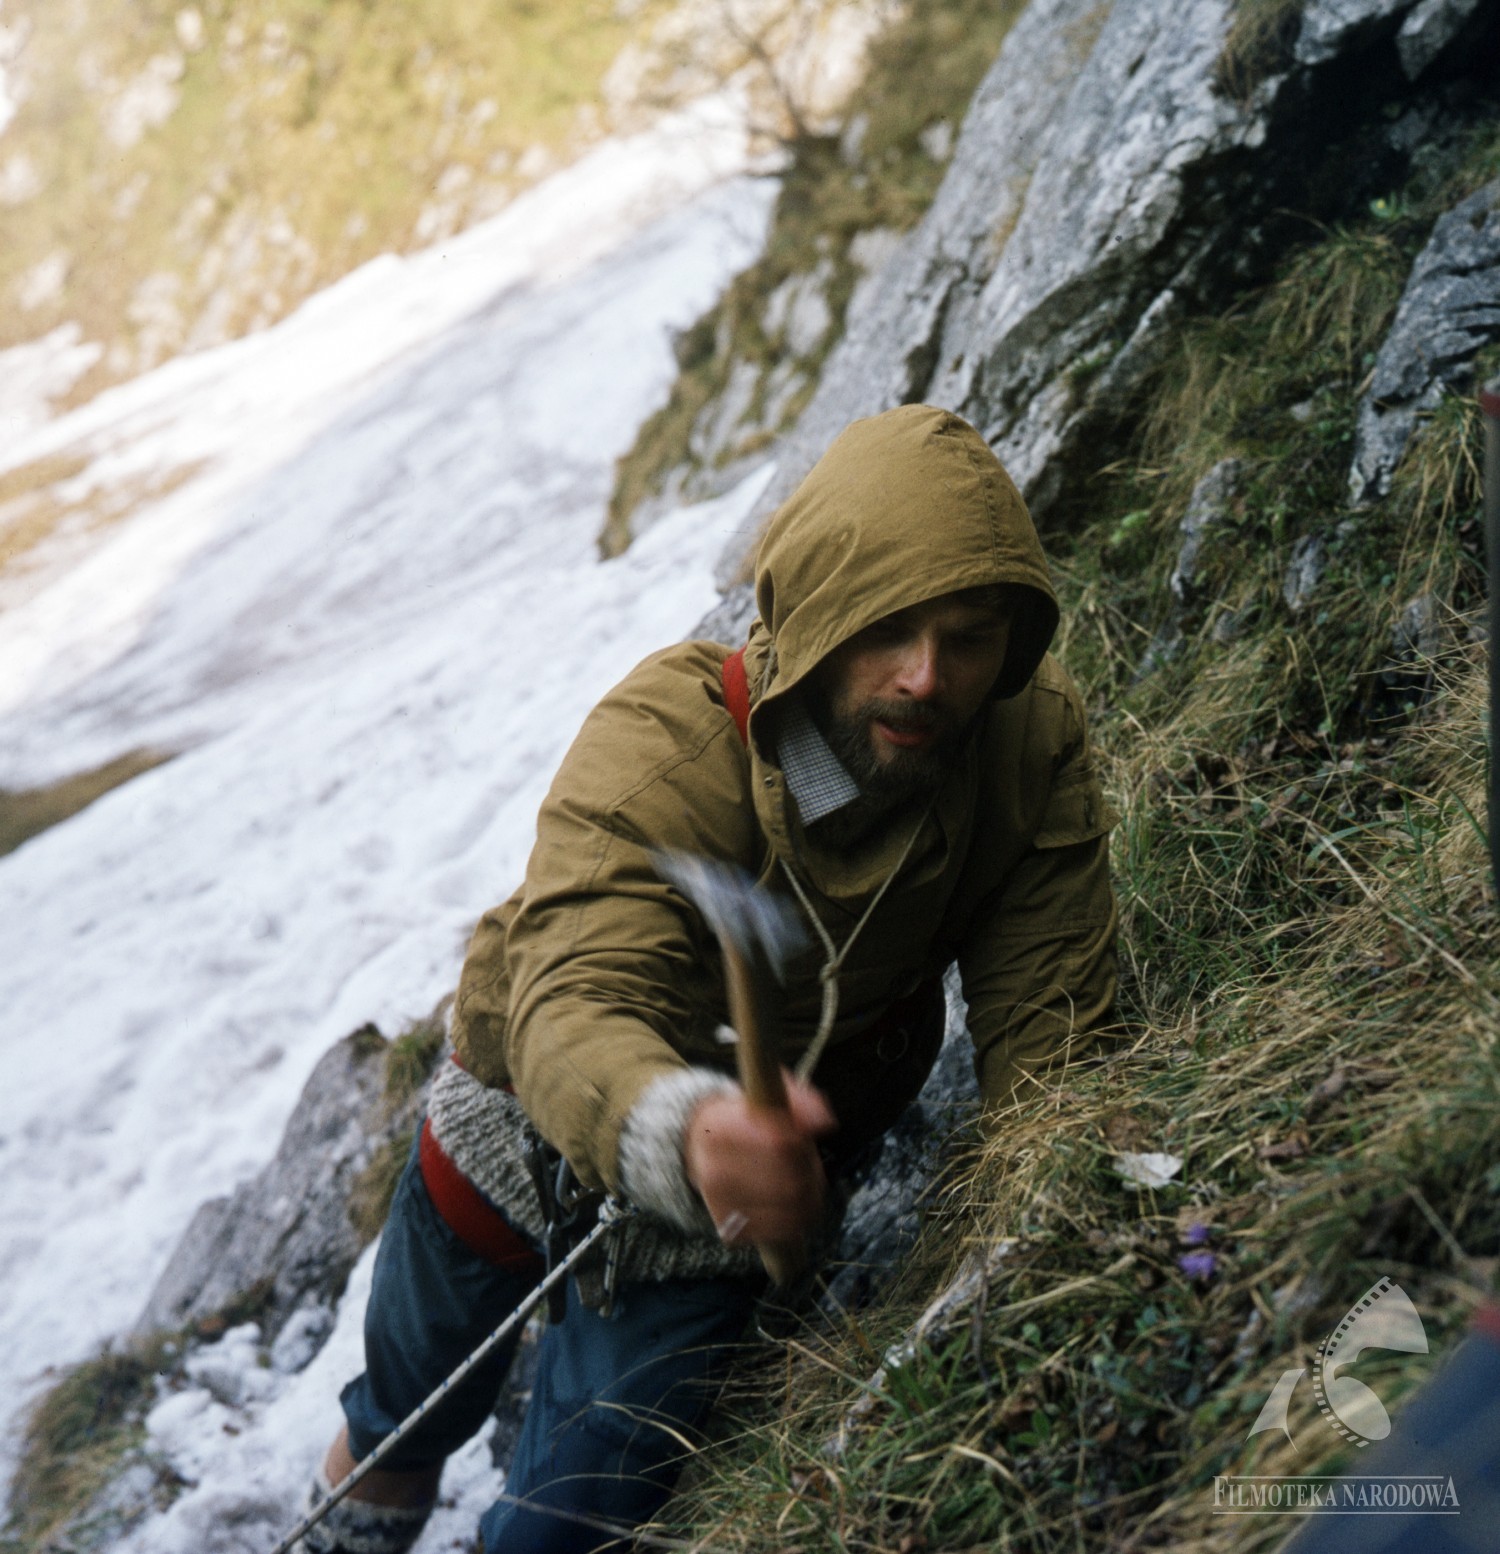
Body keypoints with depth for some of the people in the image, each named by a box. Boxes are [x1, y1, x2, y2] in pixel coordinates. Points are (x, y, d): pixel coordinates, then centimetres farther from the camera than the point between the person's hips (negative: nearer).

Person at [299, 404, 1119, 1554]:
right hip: (541, 1115, -1)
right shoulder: (664, 741, -33)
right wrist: (682, 1128, -68)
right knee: (413, 1412, 24)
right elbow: (574, 1005, -46)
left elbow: (1047, 1024, -21)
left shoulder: (1038, 743, -23)